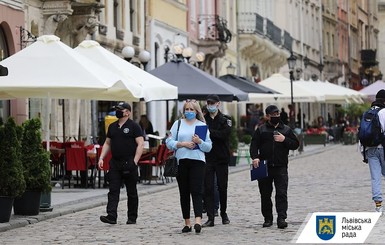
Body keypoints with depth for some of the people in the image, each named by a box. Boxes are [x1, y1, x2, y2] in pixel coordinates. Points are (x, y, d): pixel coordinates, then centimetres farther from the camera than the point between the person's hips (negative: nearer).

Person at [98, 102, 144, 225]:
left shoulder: (134, 126, -4)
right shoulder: (112, 126, 14)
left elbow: (140, 144, -9)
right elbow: (107, 143, 19)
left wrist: (135, 161, -16)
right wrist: (101, 158, 7)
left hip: (129, 164, -5)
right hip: (115, 163, 5)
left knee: (131, 192, 5)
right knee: (113, 191, -6)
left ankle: (132, 218, 12)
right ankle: (111, 216, -13)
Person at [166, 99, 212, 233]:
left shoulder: (202, 125, 10)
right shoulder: (178, 124, 12)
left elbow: (208, 147, 7)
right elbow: (169, 142, 4)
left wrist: (199, 142, -12)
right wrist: (182, 144, -9)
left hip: (197, 161, -2)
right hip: (181, 161, 2)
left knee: (196, 191, -12)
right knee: (184, 192, 5)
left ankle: (198, 220, -23)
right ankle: (187, 222, 12)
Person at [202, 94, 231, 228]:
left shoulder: (225, 120, 2)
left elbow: (224, 134, -15)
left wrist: (208, 131, -18)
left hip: (222, 158, 0)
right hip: (207, 158, 1)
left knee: (222, 187, 8)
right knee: (208, 188, -5)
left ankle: (223, 213, 26)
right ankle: (210, 218, -4)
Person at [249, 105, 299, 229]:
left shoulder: (286, 129, 11)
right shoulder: (261, 130, 9)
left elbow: (295, 144, 9)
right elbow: (254, 145, 3)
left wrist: (284, 140, -7)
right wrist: (255, 157, -14)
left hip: (281, 167, -1)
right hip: (264, 167, 1)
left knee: (282, 194, -10)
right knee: (265, 194, 6)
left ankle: (281, 218, -12)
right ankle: (267, 218, 17)